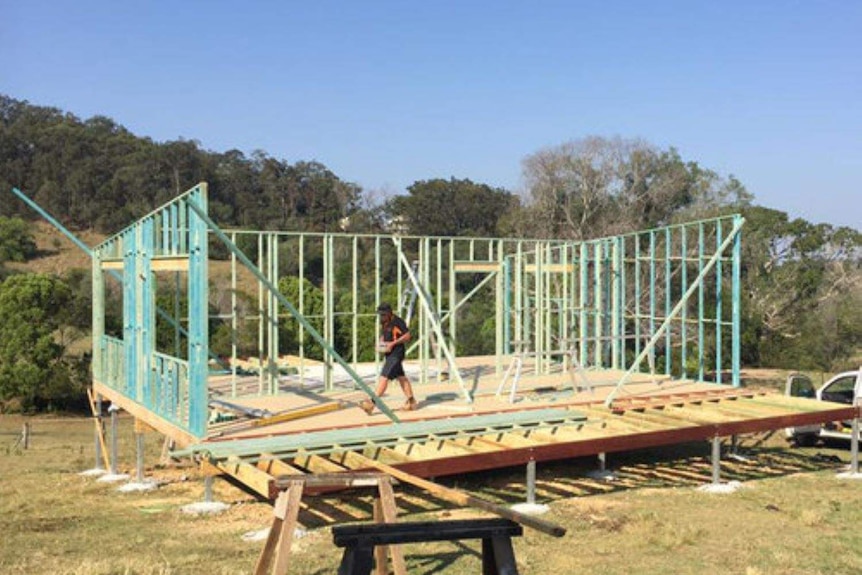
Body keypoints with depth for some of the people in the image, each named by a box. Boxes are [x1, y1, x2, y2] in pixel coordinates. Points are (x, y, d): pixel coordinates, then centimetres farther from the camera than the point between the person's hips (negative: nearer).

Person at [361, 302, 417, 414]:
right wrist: (381, 342, 4)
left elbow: (407, 336, -14)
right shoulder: (383, 323, 11)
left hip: (396, 353, -10)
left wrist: (393, 343, -19)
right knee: (401, 377, 15)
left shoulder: (397, 322, -15)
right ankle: (411, 401, 23)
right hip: (389, 353, 10)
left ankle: (372, 402, -16)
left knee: (384, 377, -13)